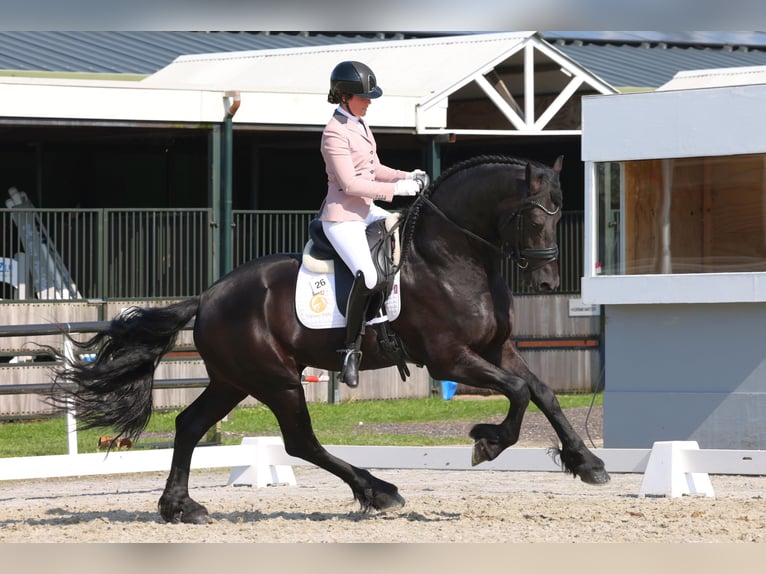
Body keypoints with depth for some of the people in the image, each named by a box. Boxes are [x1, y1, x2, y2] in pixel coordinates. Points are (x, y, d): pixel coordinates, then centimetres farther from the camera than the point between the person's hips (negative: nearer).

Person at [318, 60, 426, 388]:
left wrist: (406, 176, 2)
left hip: (366, 212, 10)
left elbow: (374, 169, 18)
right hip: (342, 218, -10)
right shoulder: (335, 133, -18)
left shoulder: (359, 124, 11)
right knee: (367, 276, -28)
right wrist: (396, 189, -21)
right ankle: (351, 349, -19)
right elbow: (350, 184, -22)